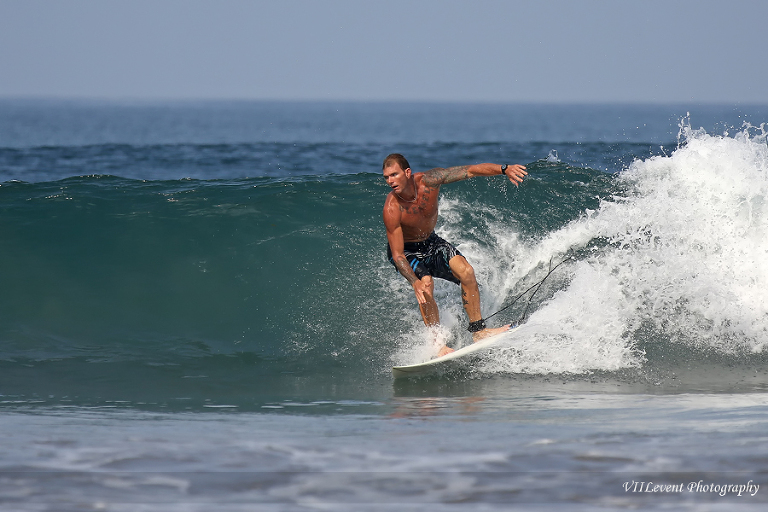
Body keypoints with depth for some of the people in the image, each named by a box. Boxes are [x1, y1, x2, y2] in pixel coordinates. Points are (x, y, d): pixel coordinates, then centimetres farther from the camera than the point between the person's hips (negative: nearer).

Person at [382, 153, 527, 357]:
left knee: (466, 271, -15)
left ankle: (477, 330, -4)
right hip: (405, 251, -4)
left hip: (430, 242, 4)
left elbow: (470, 171, -20)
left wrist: (504, 170, -33)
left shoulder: (429, 181, -25)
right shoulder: (392, 210, -33)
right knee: (426, 286, -29)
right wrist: (415, 282, -45)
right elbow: (397, 255, -30)